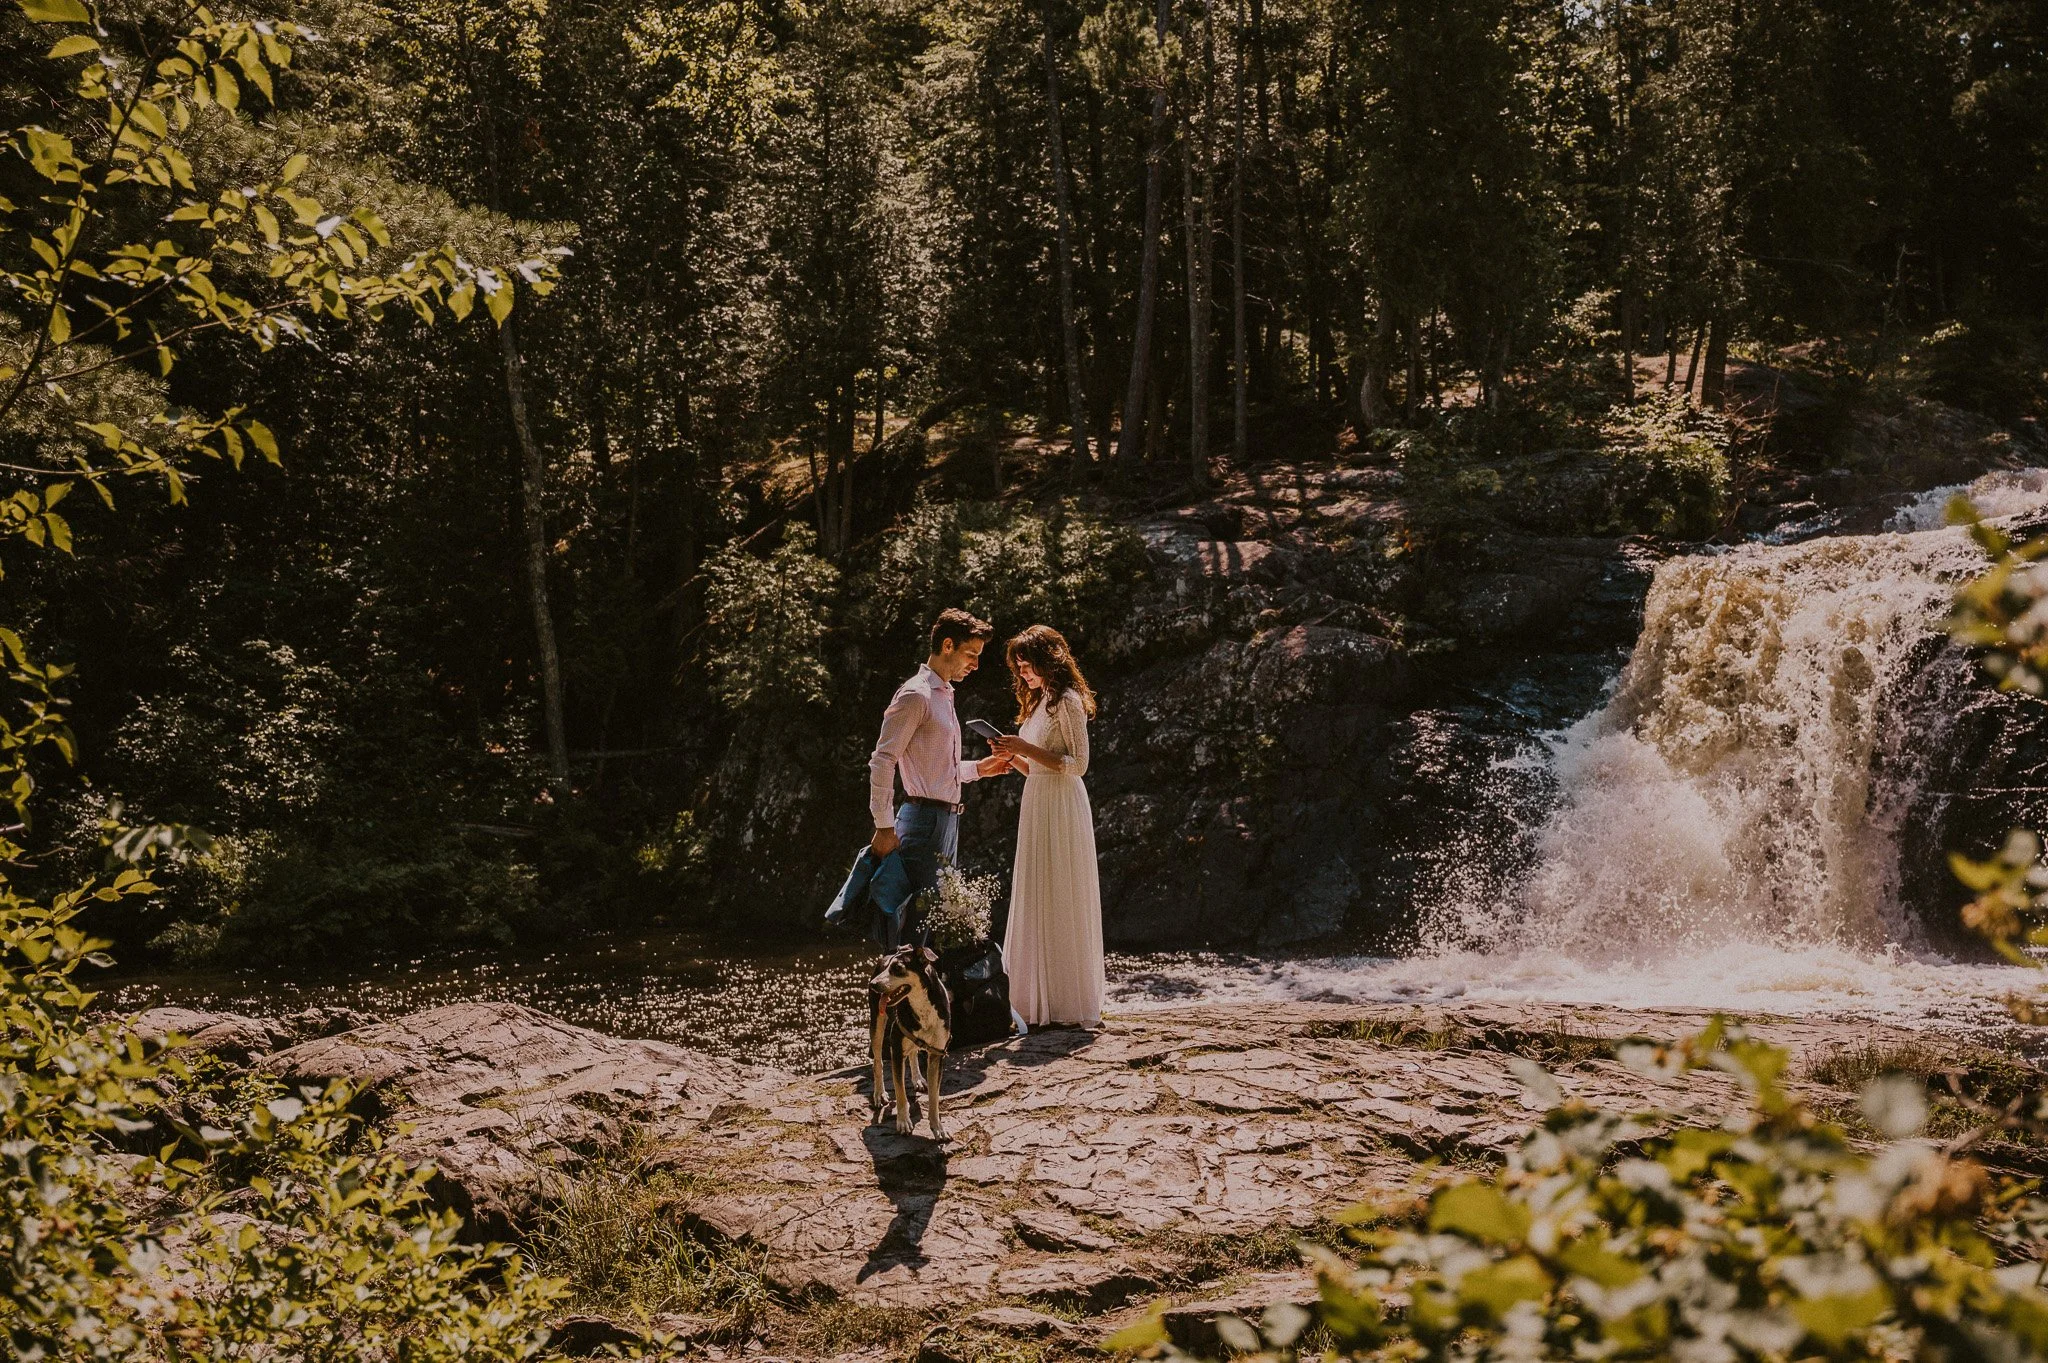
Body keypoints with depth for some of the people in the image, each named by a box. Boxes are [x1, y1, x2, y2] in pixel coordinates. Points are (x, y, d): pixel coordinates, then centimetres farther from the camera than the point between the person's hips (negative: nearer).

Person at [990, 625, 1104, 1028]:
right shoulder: (1039, 703, 18)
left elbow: (1078, 764, -14)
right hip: (1037, 805, 9)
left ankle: (1070, 1005, -1)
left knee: (1060, 905, -6)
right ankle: (1042, 1001, 11)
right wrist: (1014, 757, 2)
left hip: (1061, 808, -9)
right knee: (1036, 904, 8)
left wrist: (1027, 749, -15)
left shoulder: (1068, 701, -9)